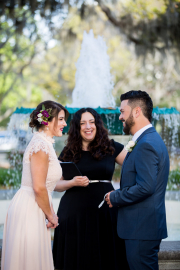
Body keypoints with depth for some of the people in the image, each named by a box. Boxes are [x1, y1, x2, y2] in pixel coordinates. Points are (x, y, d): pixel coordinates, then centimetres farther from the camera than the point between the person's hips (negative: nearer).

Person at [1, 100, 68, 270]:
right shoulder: (41, 145, -17)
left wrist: (50, 213, 11)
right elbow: (39, 188, -21)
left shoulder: (44, 143, 14)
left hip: (31, 207, 10)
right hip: (29, 210, -10)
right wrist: (50, 215, -9)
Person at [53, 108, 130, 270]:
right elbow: (56, 184, 8)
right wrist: (73, 182, -11)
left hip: (104, 211, 0)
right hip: (74, 212, 0)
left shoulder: (112, 148, 6)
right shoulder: (69, 153, 8)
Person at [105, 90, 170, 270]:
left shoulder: (146, 144, -18)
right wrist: (118, 195, 6)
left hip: (142, 229, -11)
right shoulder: (150, 139, 15)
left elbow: (145, 187, -25)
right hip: (144, 227, 11)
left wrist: (115, 198, -12)